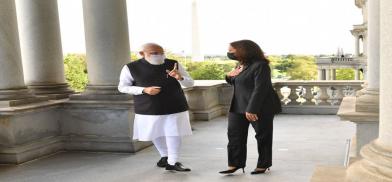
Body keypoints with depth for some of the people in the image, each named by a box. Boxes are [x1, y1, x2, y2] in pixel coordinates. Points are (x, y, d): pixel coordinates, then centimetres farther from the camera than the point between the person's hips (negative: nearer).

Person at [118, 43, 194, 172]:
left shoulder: (174, 64, -5)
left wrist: (180, 77, -24)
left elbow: (190, 83, 1)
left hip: (175, 107, 0)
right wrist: (144, 90, -17)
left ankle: (172, 163, 5)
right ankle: (165, 156, 38)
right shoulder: (131, 68, -8)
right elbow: (122, 87, -2)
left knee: (174, 134, -5)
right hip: (148, 109, 1)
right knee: (156, 134, 15)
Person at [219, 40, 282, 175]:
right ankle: (235, 164, 11)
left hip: (260, 108, -9)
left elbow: (260, 89, -24)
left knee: (263, 136, 6)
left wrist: (252, 109, -28)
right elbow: (236, 83, 25)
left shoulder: (260, 65, -17)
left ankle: (263, 165, 19)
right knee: (234, 135, 4)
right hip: (238, 107, 9)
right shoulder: (240, 65, 12)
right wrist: (229, 76, 2)